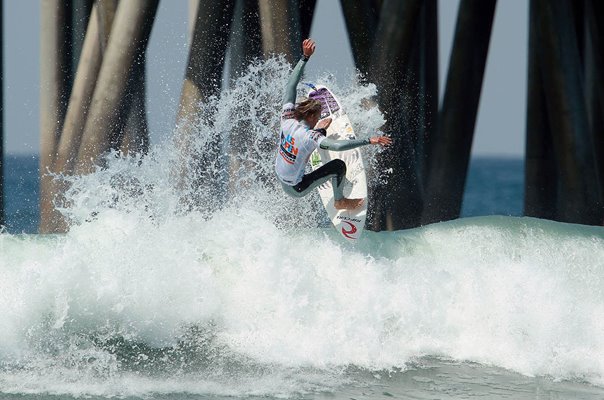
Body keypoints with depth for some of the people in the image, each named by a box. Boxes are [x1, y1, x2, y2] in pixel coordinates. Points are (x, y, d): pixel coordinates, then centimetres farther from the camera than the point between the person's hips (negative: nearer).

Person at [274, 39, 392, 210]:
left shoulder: (288, 118, -17)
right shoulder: (310, 137, -34)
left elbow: (291, 84, -9)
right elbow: (337, 146, -49)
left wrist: (305, 58, -5)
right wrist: (369, 141, -47)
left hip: (278, 175, 7)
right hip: (296, 188, -7)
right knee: (339, 165, -7)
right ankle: (340, 201, 17)